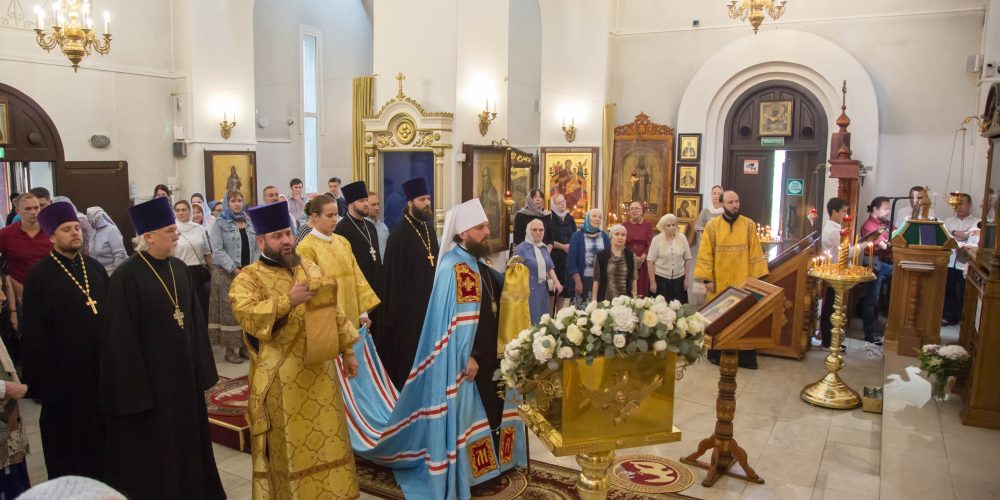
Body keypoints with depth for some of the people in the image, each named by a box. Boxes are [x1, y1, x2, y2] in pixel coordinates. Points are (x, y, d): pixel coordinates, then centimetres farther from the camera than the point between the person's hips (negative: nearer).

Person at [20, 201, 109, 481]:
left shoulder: (95, 267, 6)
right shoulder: (40, 276, -9)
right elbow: (34, 332, -8)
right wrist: (46, 376, -11)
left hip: (100, 364, 5)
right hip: (64, 368, -4)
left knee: (102, 428, 14)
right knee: (68, 433, 9)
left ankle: (103, 481, 30)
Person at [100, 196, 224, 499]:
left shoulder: (179, 269, 4)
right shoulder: (126, 277, -16)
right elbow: (122, 338, -16)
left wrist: (201, 369, 8)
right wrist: (136, 391, -17)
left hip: (183, 372, 7)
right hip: (148, 377, -6)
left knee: (187, 439, 18)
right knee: (154, 449, 7)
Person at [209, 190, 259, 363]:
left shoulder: (250, 223, 13)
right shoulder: (219, 224, -1)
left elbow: (257, 248, 10)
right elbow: (217, 251, -10)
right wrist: (235, 269, -15)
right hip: (227, 273, -4)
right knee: (230, 310, -2)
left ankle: (245, 345, 16)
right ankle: (230, 349, 5)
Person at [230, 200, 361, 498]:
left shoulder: (311, 269, 10)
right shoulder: (248, 278, -6)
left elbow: (333, 311, 13)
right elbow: (246, 315, -24)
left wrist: (347, 350, 10)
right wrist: (288, 300, -27)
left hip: (319, 371, 5)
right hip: (281, 378, -5)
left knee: (326, 438, 13)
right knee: (289, 445, 6)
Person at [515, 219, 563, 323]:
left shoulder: (544, 247, 12)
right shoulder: (521, 248, -8)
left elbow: (550, 267, 17)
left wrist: (556, 282, 2)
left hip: (543, 290, 6)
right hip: (528, 291, -6)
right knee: (531, 320, -7)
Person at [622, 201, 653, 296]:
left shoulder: (647, 225, 5)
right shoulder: (624, 225, 5)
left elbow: (650, 244, 1)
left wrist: (642, 258, -12)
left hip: (643, 261, 0)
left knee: (643, 286, 1)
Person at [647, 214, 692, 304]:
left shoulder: (682, 238, 2)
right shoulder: (657, 239, -5)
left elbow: (687, 259, 7)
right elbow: (651, 261, -5)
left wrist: (687, 278, 5)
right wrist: (652, 282, -7)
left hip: (679, 279, 2)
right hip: (661, 279, -2)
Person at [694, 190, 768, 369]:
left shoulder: (749, 225, 1)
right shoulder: (712, 226, -2)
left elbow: (755, 253, 1)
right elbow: (705, 254, -4)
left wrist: (757, 278, -4)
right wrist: (707, 279, -9)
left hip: (742, 282, 1)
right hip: (719, 282, -1)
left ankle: (745, 356, 14)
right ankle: (716, 354, 22)